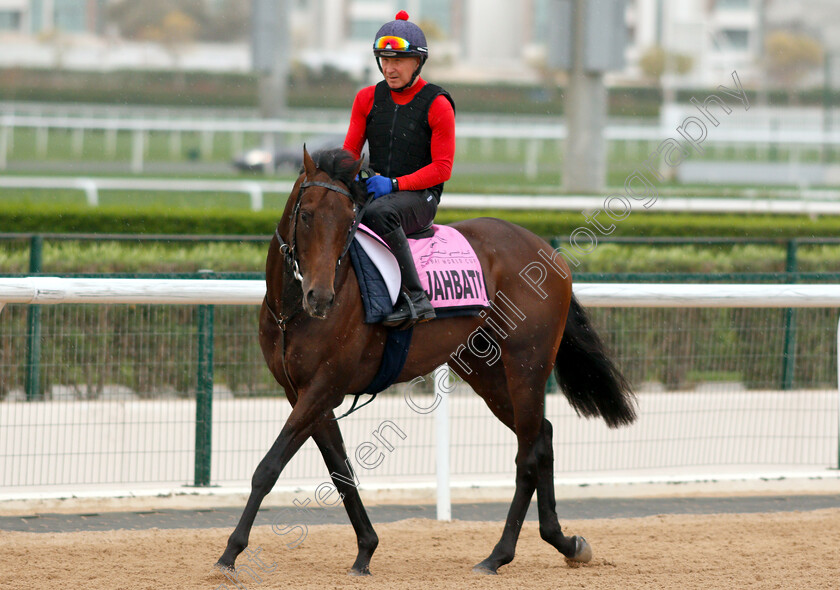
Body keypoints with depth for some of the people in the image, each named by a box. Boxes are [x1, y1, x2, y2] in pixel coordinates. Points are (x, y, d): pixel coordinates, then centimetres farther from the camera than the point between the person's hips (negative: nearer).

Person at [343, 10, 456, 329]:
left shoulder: (437, 105, -3)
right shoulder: (368, 99, 11)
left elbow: (442, 168, -6)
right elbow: (350, 152, 15)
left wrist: (395, 183, -18)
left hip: (419, 197, -5)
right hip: (375, 190, 5)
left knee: (379, 213, -40)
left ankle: (416, 299, -38)